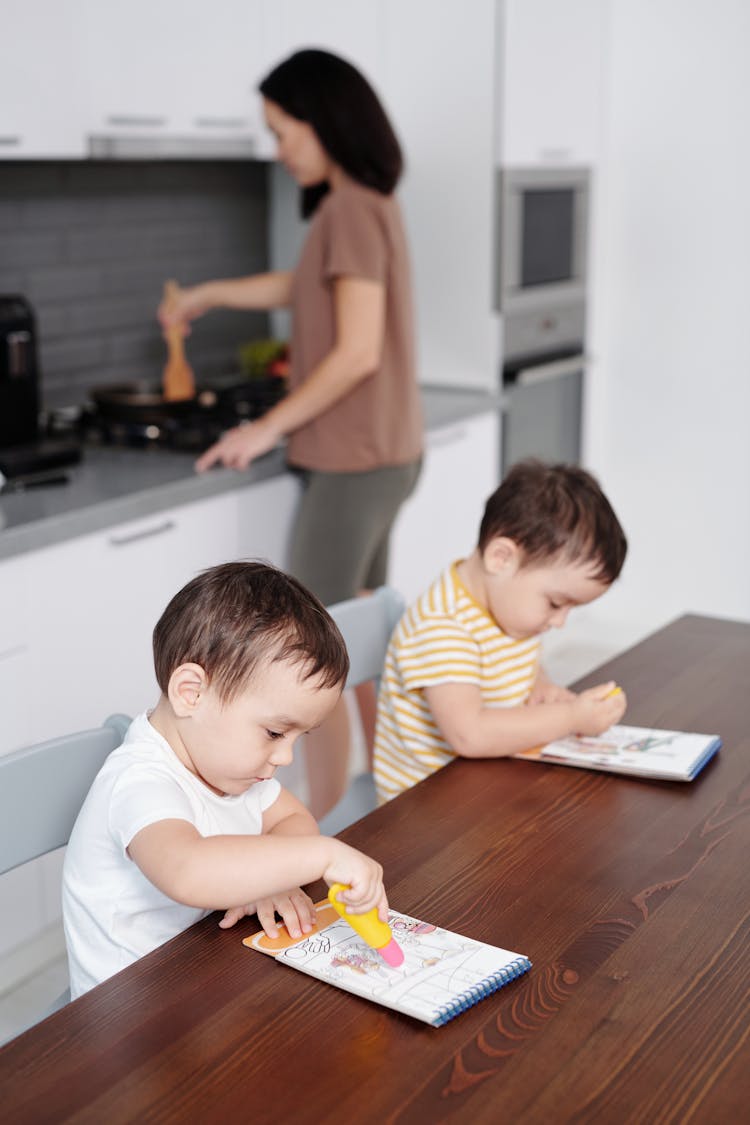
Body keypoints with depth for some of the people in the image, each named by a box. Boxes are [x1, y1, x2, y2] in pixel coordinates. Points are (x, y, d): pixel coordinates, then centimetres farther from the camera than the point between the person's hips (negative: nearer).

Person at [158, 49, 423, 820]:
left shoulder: (352, 210, -17)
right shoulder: (366, 206, 13)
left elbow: (358, 352, -22)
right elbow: (301, 287, 29)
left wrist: (270, 427, -14)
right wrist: (207, 295, 36)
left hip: (353, 464, -10)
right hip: (379, 458, 10)